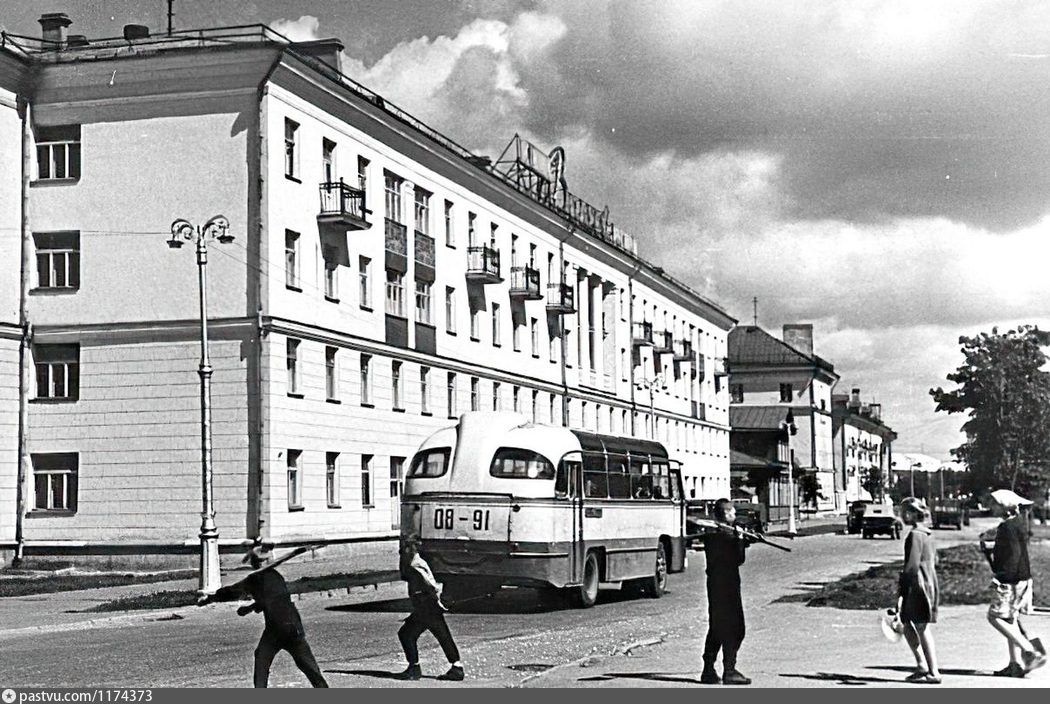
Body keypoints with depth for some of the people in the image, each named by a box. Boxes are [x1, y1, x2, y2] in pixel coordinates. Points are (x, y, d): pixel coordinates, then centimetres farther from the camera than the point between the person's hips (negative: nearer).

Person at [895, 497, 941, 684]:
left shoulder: (915, 535, -15)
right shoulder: (927, 533, 13)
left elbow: (912, 565, -20)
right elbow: (934, 560, 21)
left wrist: (901, 589, -17)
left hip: (918, 586, -9)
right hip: (930, 583, 9)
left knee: (922, 629, -2)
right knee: (906, 623, 14)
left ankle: (933, 673, 2)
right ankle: (922, 666, 14)